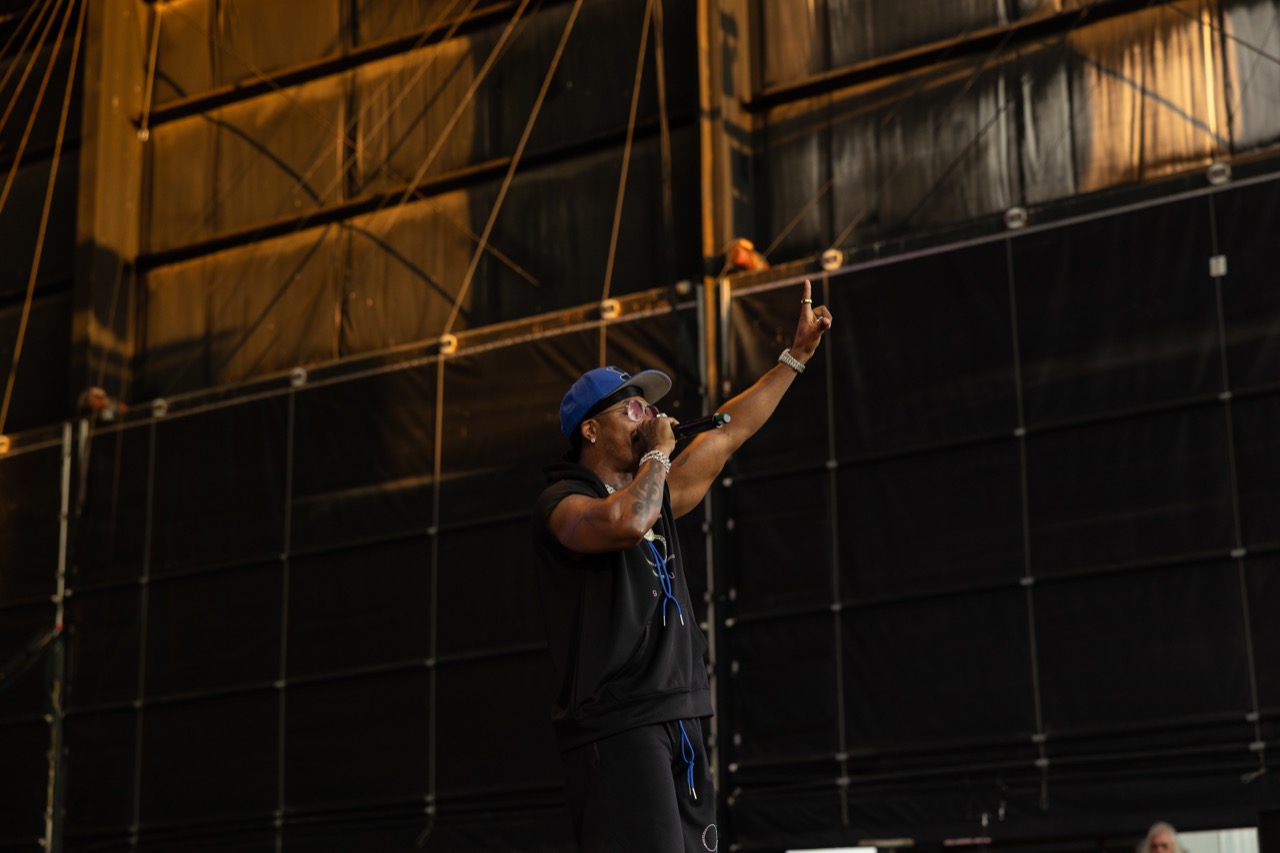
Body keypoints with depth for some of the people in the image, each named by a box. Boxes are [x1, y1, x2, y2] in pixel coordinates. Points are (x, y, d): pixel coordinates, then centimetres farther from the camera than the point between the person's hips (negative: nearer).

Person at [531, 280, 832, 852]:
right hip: (614, 728, -9)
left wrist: (796, 355, 32)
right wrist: (659, 451, -9)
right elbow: (627, 522, -27)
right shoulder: (563, 503, -5)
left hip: (679, 724, 9)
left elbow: (730, 433, 29)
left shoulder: (653, 494, 21)